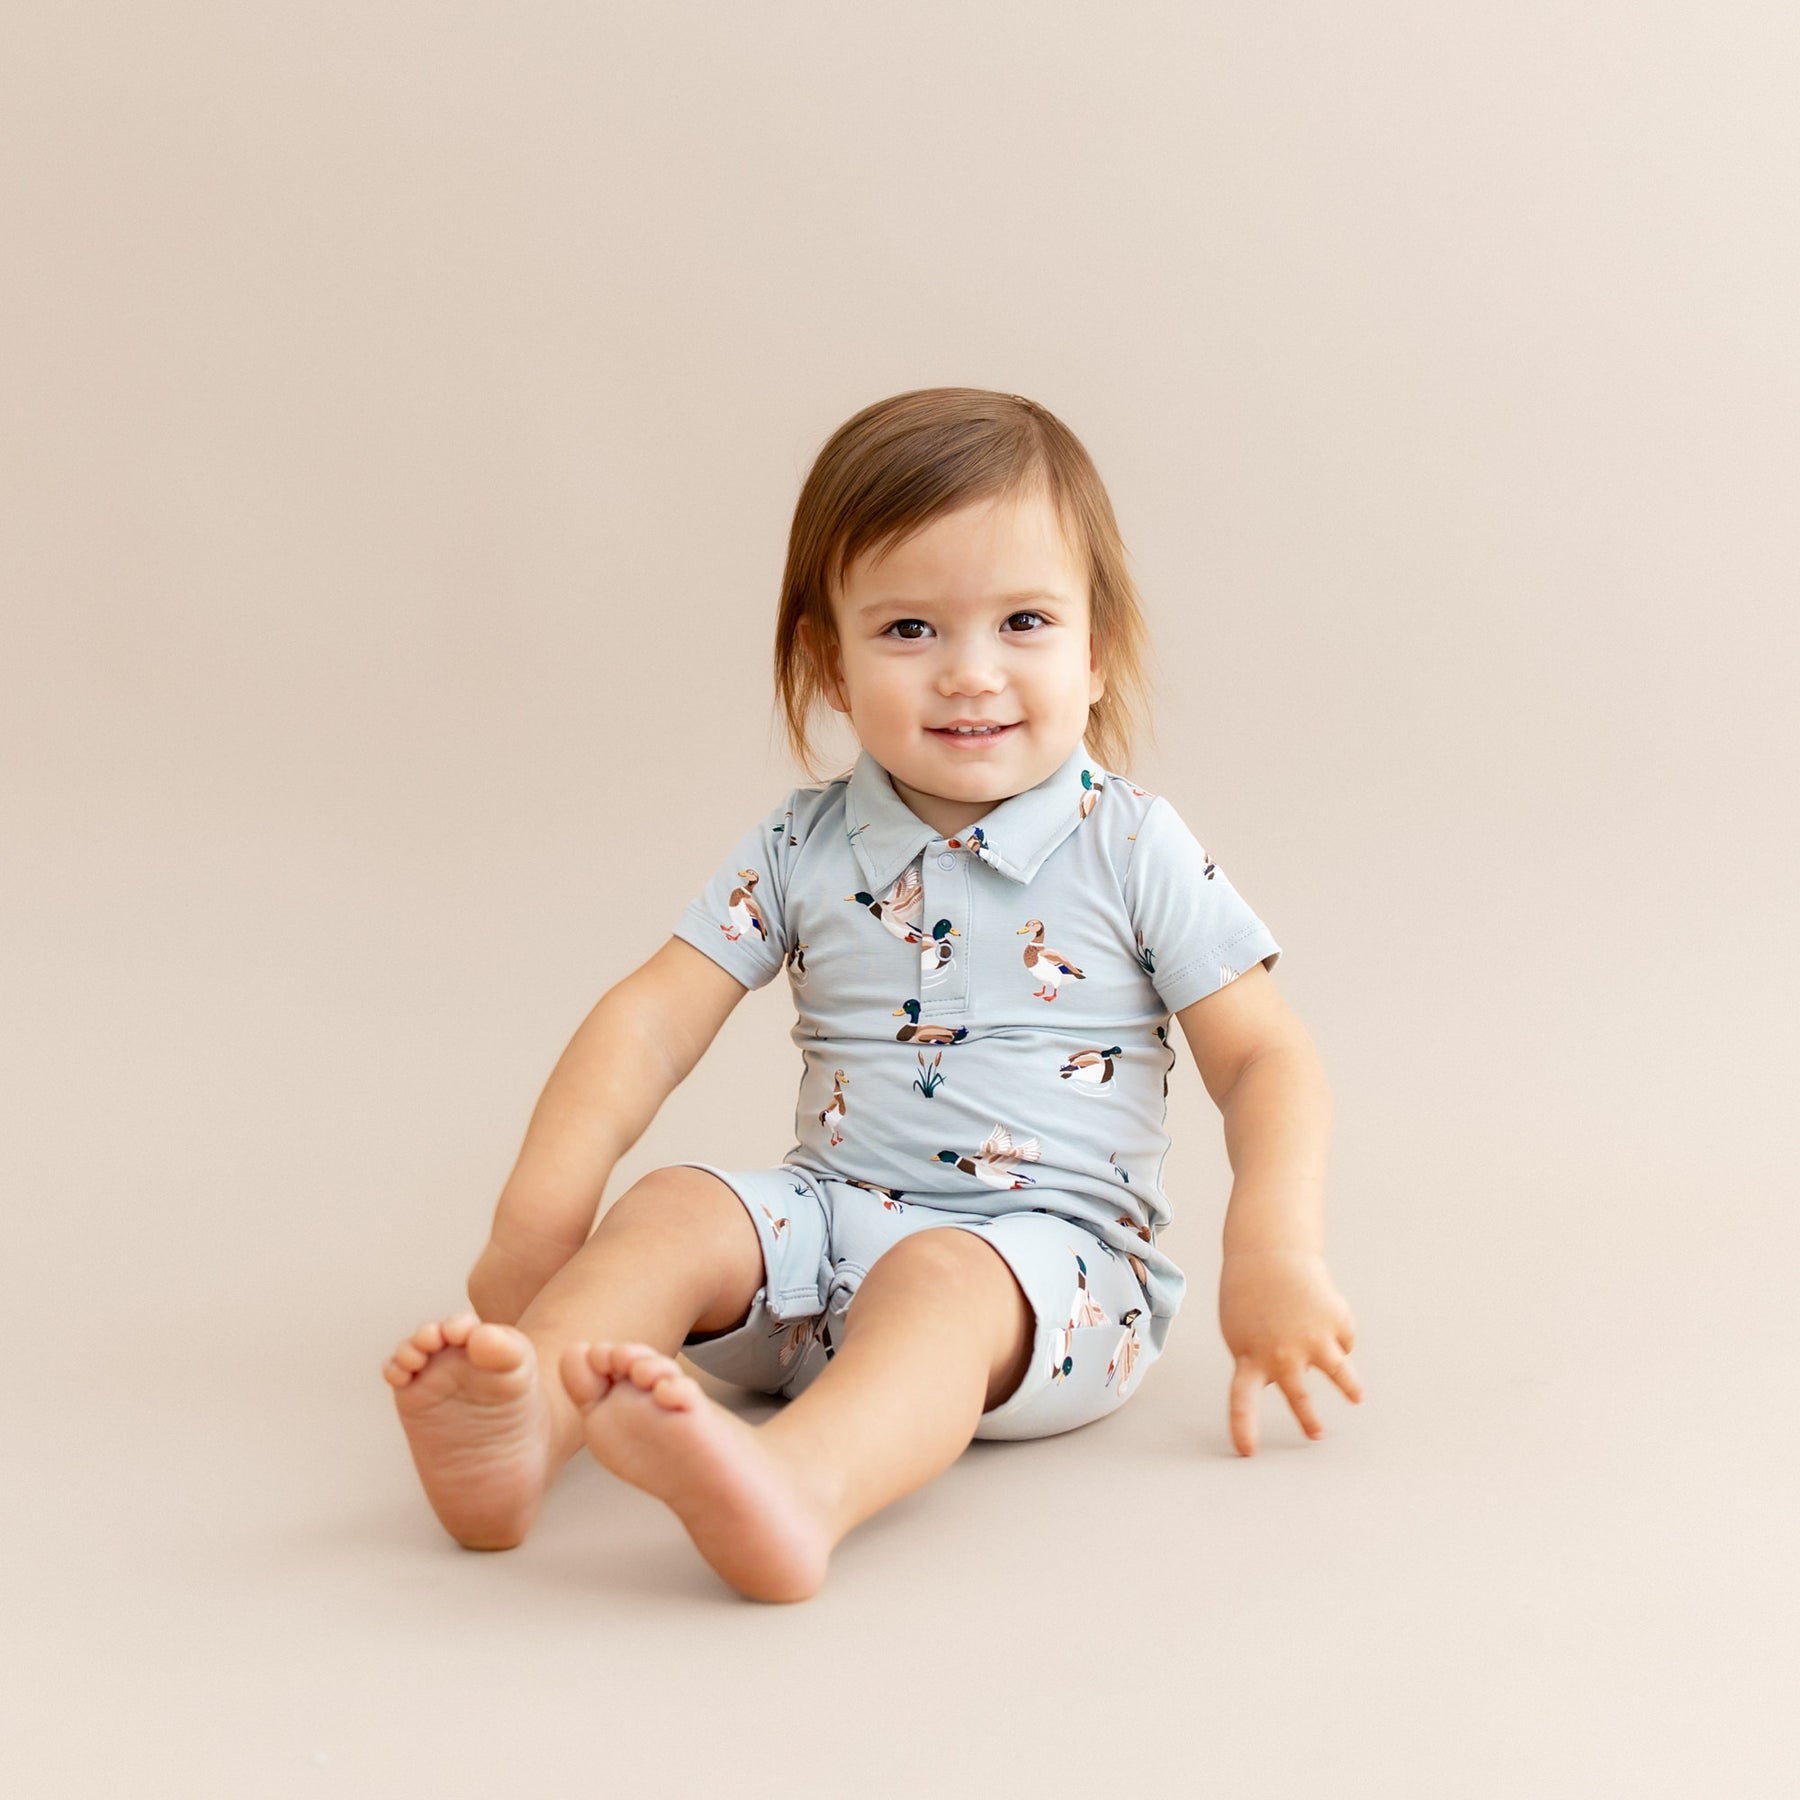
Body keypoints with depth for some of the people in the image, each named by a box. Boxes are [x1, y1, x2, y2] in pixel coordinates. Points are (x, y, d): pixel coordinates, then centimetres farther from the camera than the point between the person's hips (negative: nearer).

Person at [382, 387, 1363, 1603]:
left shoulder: (1135, 851, 0)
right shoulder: (803, 851, 6)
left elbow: (1268, 1060, -1)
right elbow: (652, 1021, 3)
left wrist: (1277, 1253, -18)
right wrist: (539, 1219, -9)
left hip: (1049, 1256, -4)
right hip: (830, 1225, 5)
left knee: (936, 1286, -36)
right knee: (674, 1211, -22)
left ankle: (799, 1489, -65)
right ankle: (520, 1429, -47)